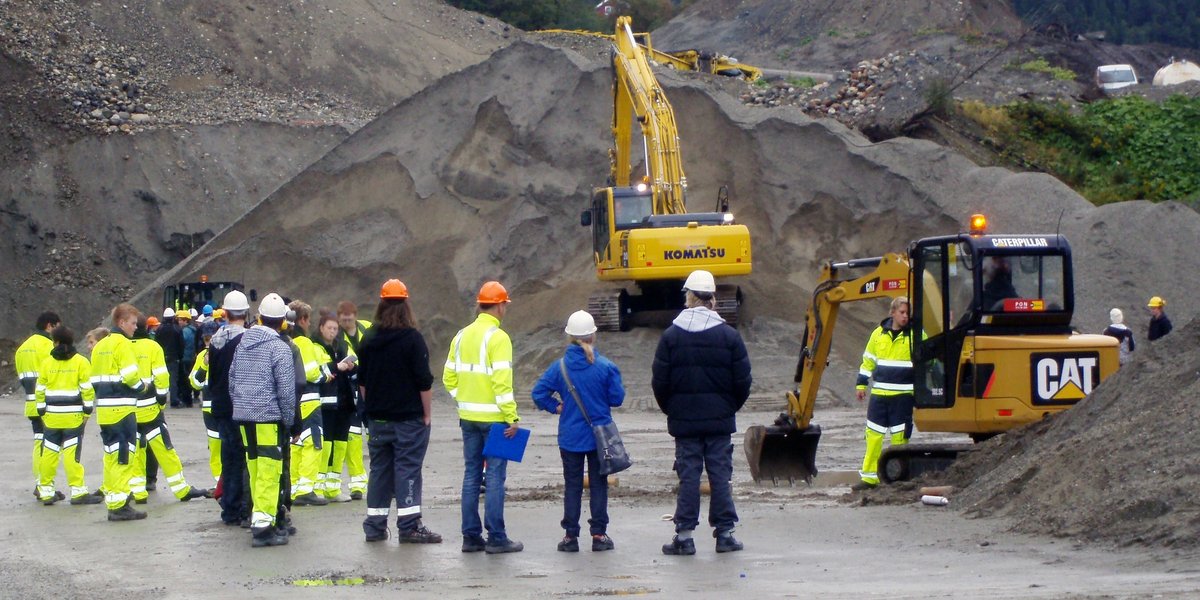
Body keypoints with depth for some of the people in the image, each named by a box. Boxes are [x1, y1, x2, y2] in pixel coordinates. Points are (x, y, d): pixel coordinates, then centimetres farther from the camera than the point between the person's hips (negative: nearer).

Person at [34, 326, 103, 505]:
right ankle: (78, 491, -6)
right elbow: (87, 388, -8)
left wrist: (42, 411, 12)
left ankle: (46, 491, 14)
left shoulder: (46, 363, 3)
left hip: (52, 416, 3)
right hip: (73, 416, -3)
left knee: (49, 452, 9)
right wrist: (87, 410, -2)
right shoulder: (81, 362, -4)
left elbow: (40, 390, 4)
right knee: (72, 453, -4)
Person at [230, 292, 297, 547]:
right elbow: (286, 390, -11)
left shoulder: (243, 343, 10)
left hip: (243, 415, 7)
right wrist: (289, 421, -1)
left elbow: (231, 380, 15)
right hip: (269, 417, -7)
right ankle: (263, 526, -9)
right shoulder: (280, 348, -10)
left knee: (256, 470, 14)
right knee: (269, 472, -6)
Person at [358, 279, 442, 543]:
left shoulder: (368, 340, 6)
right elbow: (424, 382, -12)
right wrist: (427, 414, -3)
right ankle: (409, 526, -7)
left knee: (379, 469, 11)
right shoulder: (412, 338, -11)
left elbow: (362, 381, 14)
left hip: (377, 419, 5)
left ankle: (375, 526, 12)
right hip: (409, 418, -5)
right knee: (408, 469, -4)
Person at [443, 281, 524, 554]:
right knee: (495, 476, -4)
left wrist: (464, 401, 17)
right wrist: (512, 417, -16)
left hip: (468, 417, 7)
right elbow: (502, 381, -19)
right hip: (493, 417, -7)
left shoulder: (462, 336, 10)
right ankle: (496, 538, -4)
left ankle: (471, 536, 12)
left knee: (471, 475, 10)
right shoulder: (497, 338, -12)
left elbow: (449, 377, 11)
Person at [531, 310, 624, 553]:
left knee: (572, 485, 9)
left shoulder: (560, 366, -7)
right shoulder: (606, 367, -11)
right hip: (599, 435, -1)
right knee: (598, 484, 9)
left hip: (570, 436, 1)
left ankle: (570, 536, 8)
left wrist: (556, 407, 6)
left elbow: (539, 393, -8)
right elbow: (617, 398, -6)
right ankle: (599, 534, 8)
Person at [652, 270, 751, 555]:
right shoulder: (729, 335, -3)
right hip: (720, 420, 0)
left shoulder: (671, 336, -4)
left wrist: (671, 410, 13)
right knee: (720, 473, 5)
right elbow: (743, 381, -1)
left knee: (688, 475, 3)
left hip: (684, 421, 0)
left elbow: (659, 381, -2)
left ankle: (684, 535, 2)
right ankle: (724, 533, 7)